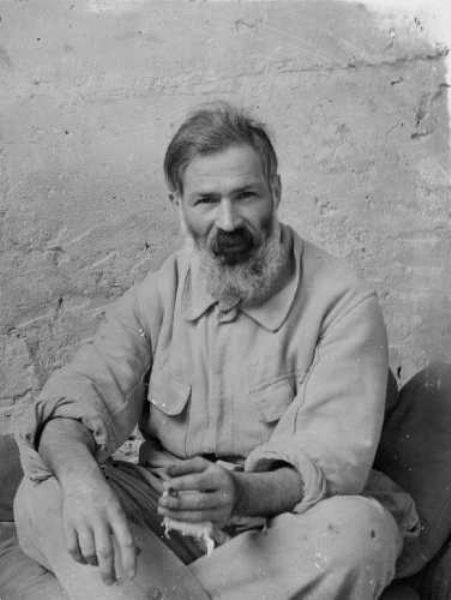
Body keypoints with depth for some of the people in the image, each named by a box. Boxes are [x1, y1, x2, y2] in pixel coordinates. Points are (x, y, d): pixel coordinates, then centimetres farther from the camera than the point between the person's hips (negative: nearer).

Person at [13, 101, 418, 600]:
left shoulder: (343, 305, -9)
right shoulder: (157, 296, 3)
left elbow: (334, 459, -18)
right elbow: (75, 399, -9)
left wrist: (244, 493, -39)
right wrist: (79, 477, -32)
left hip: (285, 531, -1)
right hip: (161, 522, 2)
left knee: (359, 530, -34)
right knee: (41, 499, -20)